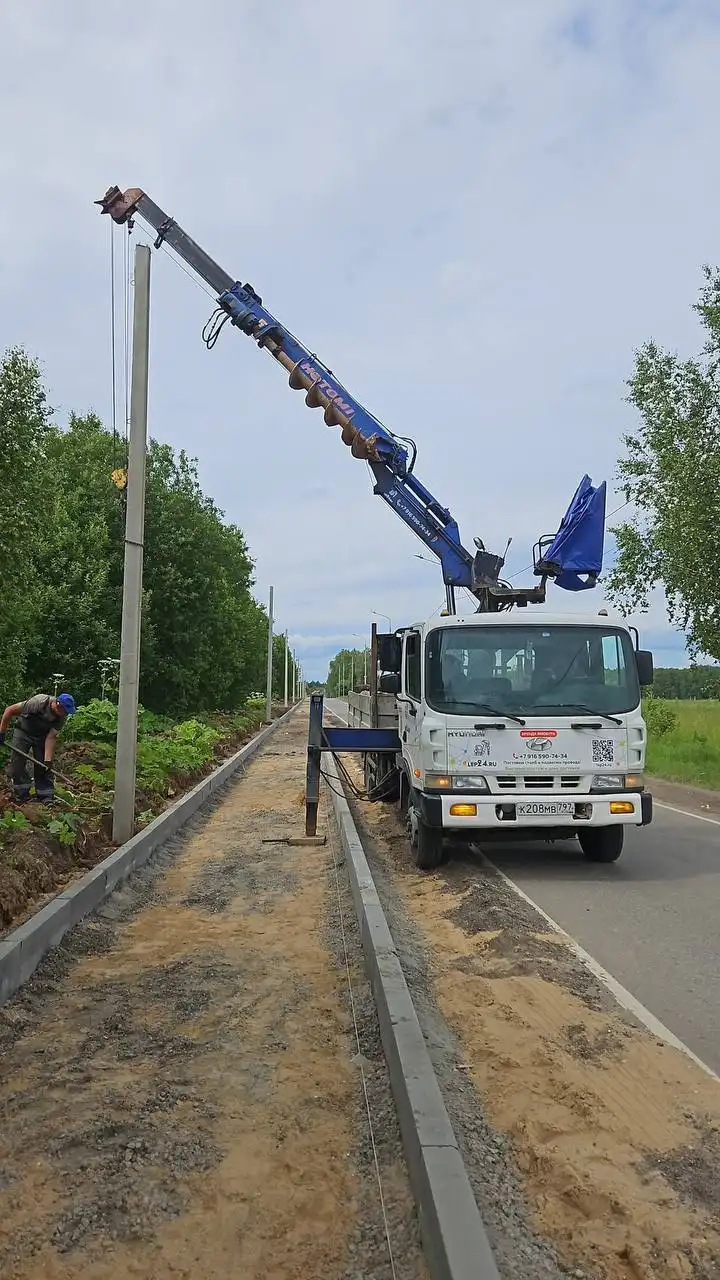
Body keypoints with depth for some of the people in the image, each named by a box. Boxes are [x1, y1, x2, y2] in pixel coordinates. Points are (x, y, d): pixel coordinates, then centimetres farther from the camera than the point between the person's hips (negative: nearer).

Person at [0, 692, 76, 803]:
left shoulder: (62, 717, -23)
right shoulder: (38, 702, -36)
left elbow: (51, 737, -21)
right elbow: (9, 710, -25)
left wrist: (48, 760, -28)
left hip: (42, 736, 2)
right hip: (23, 732, -2)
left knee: (43, 767, -5)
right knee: (17, 764, -7)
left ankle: (46, 797, 2)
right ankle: (21, 796, 6)